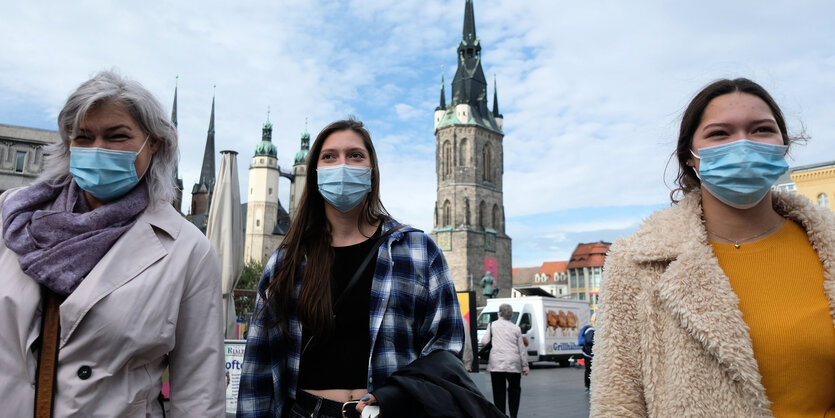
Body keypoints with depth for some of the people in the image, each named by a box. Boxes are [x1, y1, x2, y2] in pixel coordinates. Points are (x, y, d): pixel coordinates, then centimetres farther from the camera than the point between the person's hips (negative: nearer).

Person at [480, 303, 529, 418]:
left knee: (498, 391, 4)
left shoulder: (492, 325, 3)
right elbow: (522, 348, 8)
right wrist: (525, 366, 13)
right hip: (513, 363, 1)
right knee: (514, 389, 14)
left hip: (496, 362, -1)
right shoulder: (516, 328, 8)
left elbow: (484, 341, 0)